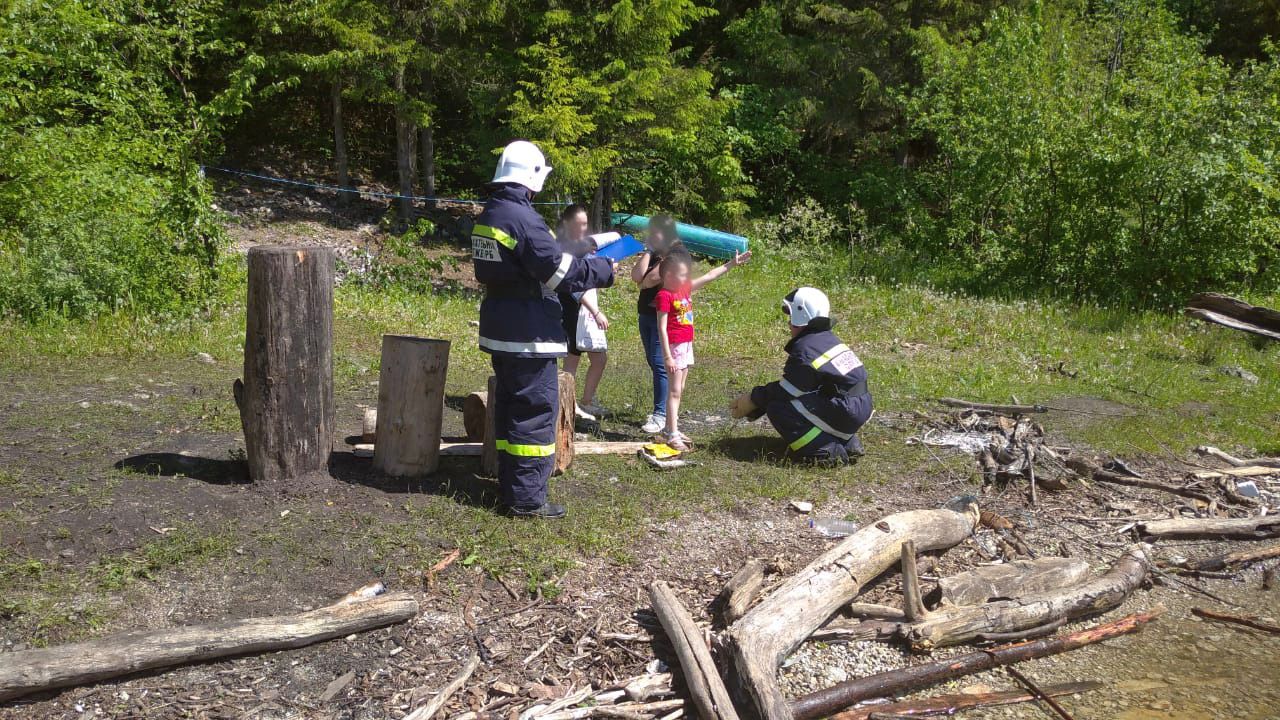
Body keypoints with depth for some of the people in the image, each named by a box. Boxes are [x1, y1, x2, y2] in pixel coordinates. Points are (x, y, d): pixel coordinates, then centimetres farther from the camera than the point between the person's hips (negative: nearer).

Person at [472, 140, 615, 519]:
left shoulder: (488, 216, 10)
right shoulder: (523, 218, -20)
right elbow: (563, 271, -21)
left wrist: (583, 258, 13)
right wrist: (605, 269, -7)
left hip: (501, 331, 10)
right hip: (528, 335, -10)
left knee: (509, 407, 16)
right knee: (536, 411, -3)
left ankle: (510, 486, 26)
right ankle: (527, 498, 2)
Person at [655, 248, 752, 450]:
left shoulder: (686, 289, 9)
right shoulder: (664, 296, -15)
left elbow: (710, 276, 14)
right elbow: (662, 328, -18)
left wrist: (732, 264, 12)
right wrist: (667, 356, -21)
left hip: (687, 346, 9)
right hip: (674, 347, -9)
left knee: (679, 390, 14)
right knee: (674, 392, -7)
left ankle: (670, 429, 22)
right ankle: (672, 435, -5)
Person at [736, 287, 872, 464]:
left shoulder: (804, 350, -14)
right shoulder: (828, 339, 15)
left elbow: (784, 390, -7)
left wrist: (753, 400, 8)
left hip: (846, 414, -9)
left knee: (778, 407, -7)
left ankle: (827, 451, -12)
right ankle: (848, 442, 17)